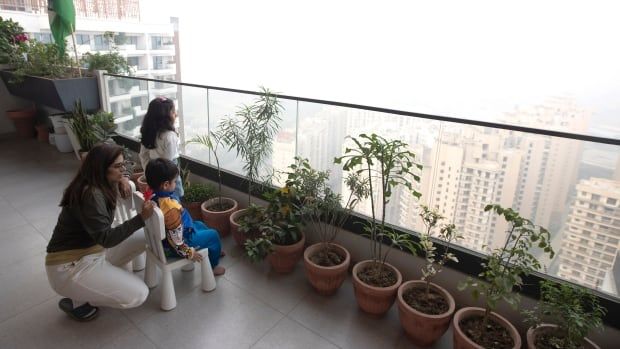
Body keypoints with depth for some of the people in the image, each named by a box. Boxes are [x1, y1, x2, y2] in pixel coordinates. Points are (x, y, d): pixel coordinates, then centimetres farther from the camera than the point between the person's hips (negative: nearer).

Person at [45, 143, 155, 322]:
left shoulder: (102, 186, 2)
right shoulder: (90, 195, -25)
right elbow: (106, 238, -25)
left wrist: (121, 181, 5)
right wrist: (141, 218, -31)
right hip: (69, 266, -9)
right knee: (138, 295, -16)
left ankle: (98, 277, 8)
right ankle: (76, 301, 3)